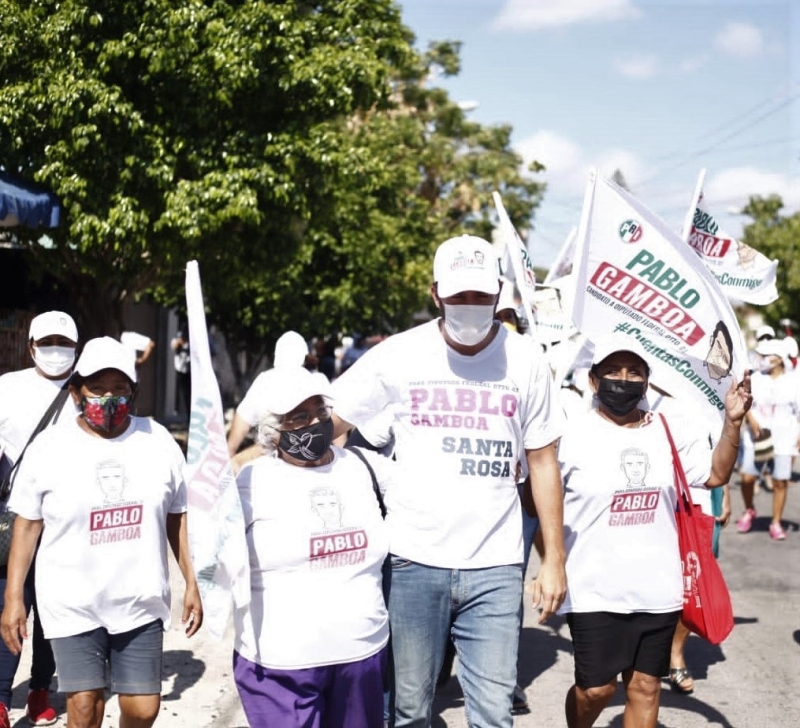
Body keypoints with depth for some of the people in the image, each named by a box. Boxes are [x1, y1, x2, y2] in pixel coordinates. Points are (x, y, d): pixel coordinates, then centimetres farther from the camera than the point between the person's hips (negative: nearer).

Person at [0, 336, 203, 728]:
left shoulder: (158, 441, 0)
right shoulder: (49, 447, -4)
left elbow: (177, 517, 7)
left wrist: (192, 584, 5)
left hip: (141, 601, 2)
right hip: (72, 604, -1)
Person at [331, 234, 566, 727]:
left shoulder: (526, 361, 1)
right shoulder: (399, 355, -2)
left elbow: (543, 461, 7)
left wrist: (555, 559, 5)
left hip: (496, 566, 0)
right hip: (415, 560, 0)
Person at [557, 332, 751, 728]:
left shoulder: (670, 432, 4)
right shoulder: (573, 435, -9)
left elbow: (716, 474, 11)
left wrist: (732, 422, -1)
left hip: (657, 589, 4)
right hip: (595, 590, -4)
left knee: (645, 686, 11)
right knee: (597, 688, 0)